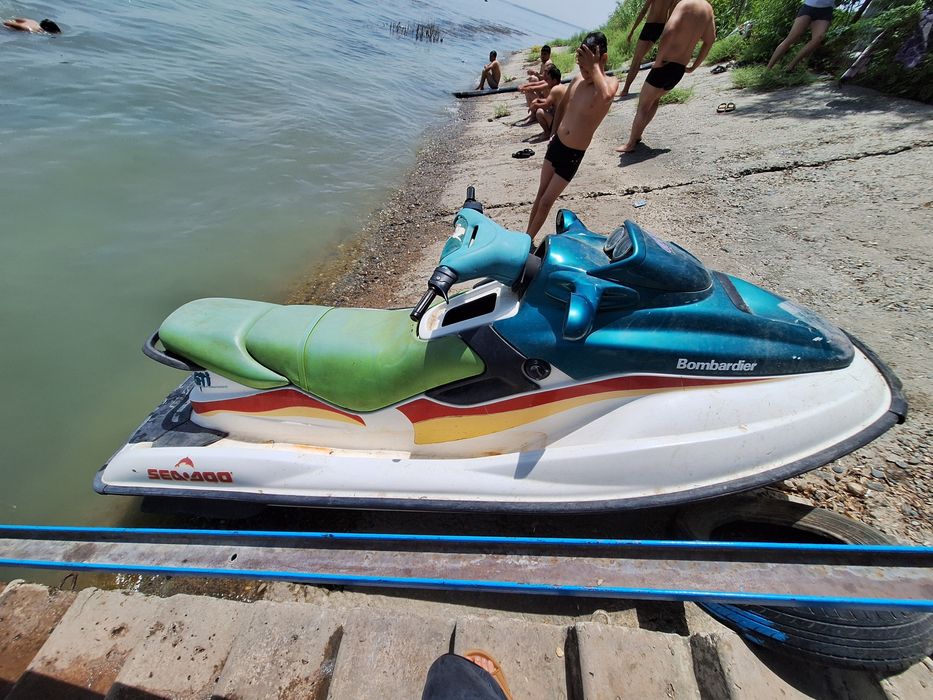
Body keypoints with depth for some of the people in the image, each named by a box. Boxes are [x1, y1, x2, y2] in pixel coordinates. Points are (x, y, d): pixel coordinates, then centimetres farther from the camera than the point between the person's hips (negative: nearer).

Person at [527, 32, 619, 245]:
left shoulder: (610, 83, -14)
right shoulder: (578, 79, 4)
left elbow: (606, 97, -40)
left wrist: (594, 67, -30)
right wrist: (553, 134, 17)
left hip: (573, 155, -6)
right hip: (556, 144, 6)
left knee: (546, 202, -1)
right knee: (540, 195, 11)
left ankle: (527, 240, 14)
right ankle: (526, 237, 22)